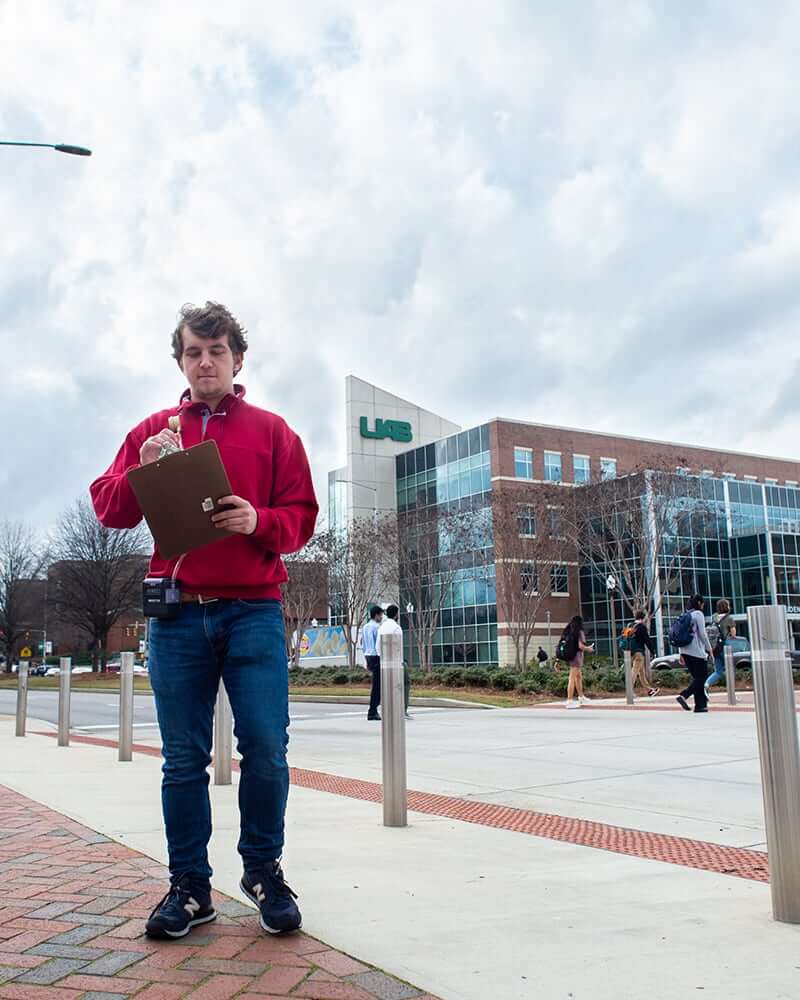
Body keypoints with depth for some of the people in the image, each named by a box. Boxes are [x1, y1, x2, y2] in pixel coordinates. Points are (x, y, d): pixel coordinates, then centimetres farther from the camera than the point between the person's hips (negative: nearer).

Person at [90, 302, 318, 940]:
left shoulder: (271, 430, 10)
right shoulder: (153, 431, 14)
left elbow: (302, 517, 6)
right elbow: (109, 509, 9)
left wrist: (259, 521, -15)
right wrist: (141, 471, -10)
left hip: (253, 609, -1)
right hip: (177, 612, 1)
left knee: (266, 748, -4)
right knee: (183, 757, 5)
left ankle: (263, 869, 17)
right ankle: (189, 886, 18)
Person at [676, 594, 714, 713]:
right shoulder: (698, 614, -6)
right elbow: (702, 634, -11)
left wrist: (681, 653, 16)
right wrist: (709, 650, -3)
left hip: (685, 651, 7)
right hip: (696, 651, -7)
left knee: (697, 677, 12)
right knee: (702, 676, -2)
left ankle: (700, 705, 8)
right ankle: (684, 696, -17)